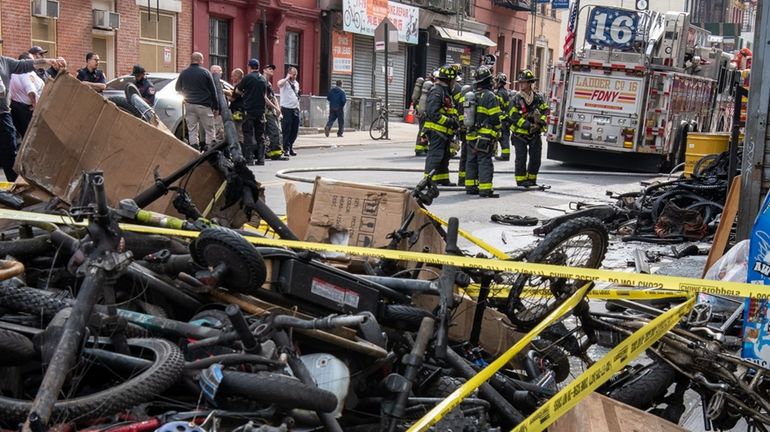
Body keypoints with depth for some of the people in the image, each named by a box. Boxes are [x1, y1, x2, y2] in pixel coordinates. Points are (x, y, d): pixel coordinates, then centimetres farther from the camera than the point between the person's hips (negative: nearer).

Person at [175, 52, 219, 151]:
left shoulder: (183, 73, 4)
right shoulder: (205, 72, -6)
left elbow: (178, 89, 17)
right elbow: (213, 91, -4)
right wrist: (216, 106, 3)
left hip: (189, 105, 4)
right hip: (204, 105, -4)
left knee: (192, 130, 7)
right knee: (209, 130, 1)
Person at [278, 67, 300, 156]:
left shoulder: (296, 83, 17)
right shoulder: (285, 82, -6)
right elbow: (279, 84, -32)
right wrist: (287, 78, -22)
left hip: (295, 109, 7)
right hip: (286, 108, -7)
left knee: (294, 130, 8)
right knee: (286, 130, -4)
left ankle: (291, 147, 19)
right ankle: (286, 149, 1)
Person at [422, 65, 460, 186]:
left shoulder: (446, 91, 18)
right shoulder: (436, 91, -16)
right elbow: (432, 112, -24)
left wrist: (454, 121, 8)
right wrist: (449, 121, -23)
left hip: (444, 131, 10)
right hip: (436, 130, -10)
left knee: (444, 156, 18)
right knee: (435, 154, -11)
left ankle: (443, 179, 28)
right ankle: (429, 179, -10)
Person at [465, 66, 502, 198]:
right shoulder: (490, 96, -12)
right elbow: (495, 118, -13)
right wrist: (497, 132, 1)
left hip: (471, 135, 7)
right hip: (485, 136, -7)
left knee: (471, 161, 14)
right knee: (485, 162, -7)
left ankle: (470, 187, 18)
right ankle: (485, 190, -9)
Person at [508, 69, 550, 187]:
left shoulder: (538, 97, 3)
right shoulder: (516, 99, -8)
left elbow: (545, 111, 8)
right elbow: (514, 116, -14)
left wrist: (541, 123, -12)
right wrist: (529, 126, -20)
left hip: (535, 134, 4)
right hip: (520, 134, -4)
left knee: (535, 158, 7)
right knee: (521, 158, -2)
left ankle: (531, 180, 21)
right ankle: (521, 180, 9)